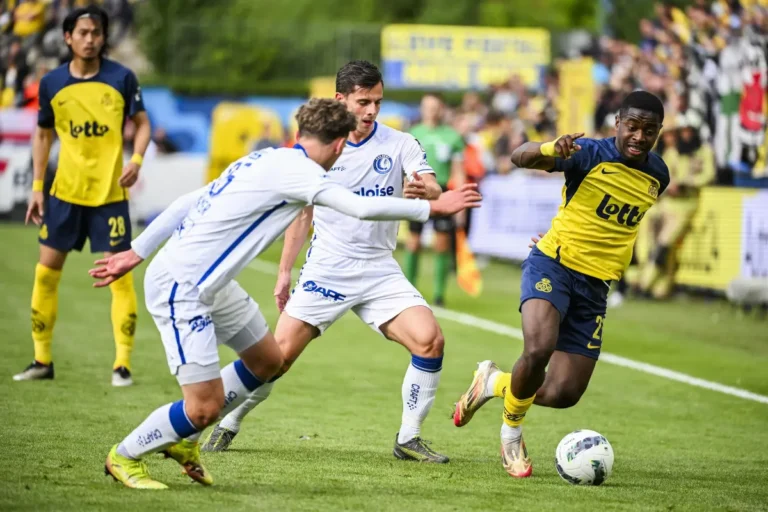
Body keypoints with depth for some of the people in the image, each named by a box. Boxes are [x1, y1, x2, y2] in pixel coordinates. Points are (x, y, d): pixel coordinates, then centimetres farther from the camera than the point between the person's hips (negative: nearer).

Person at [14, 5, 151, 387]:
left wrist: (136, 159, -18)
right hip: (65, 191, 3)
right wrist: (37, 187, 7)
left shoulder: (121, 78, -6)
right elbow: (43, 135, 12)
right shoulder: (52, 83, 1)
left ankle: (123, 365, 2)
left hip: (109, 193, -3)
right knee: (46, 271, 4)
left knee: (120, 274, -5)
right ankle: (42, 361, 16)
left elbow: (142, 123, 2)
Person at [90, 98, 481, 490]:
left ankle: (182, 439, 29)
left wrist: (137, 253, 18)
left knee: (267, 360, 19)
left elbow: (186, 203, 13)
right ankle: (125, 456, 13)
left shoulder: (266, 161, 11)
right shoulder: (296, 170, -17)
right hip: (179, 289, -10)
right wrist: (432, 207, -15)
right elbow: (362, 207, -26)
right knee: (205, 406, -9)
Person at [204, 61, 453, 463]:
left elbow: (431, 187, -18)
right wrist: (284, 272, 12)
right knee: (279, 353, -7)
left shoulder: (399, 145, -2)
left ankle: (408, 438, -4)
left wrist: (425, 190, -43)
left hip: (379, 271, 0)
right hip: (325, 270, 0)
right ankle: (228, 424, 17)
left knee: (430, 340, -19)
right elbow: (302, 212, 12)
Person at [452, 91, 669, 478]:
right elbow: (519, 157, -26)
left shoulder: (657, 175, 6)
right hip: (553, 266, -5)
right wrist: (552, 150, -46)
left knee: (563, 395, 0)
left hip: (595, 287, 5)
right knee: (539, 349, -32)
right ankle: (512, 430, -5)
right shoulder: (590, 154, -12)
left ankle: (493, 382, 30)